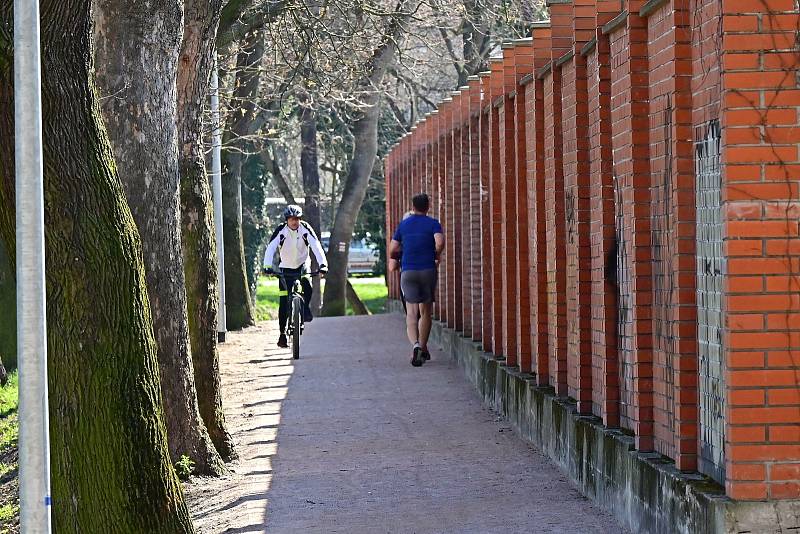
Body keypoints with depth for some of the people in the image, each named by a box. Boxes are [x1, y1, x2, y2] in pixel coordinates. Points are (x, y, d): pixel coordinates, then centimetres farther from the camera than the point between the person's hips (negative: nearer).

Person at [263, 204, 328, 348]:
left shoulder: (305, 229, -15)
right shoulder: (280, 231, -17)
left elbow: (316, 246, -24)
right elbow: (271, 248, -27)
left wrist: (323, 264, -39)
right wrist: (267, 266, -43)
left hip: (302, 266, 0)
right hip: (285, 268, 0)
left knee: (308, 288, -31)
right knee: (284, 303, -4)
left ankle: (305, 308, -2)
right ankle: (282, 334, 4)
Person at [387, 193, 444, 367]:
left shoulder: (403, 225, 10)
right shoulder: (433, 224, 2)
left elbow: (392, 252, 9)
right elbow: (440, 243, -17)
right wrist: (436, 255, 3)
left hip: (407, 271, 1)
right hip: (428, 270, -1)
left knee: (411, 313, -4)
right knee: (426, 312, 15)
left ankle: (415, 345, -27)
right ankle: (423, 349, 20)